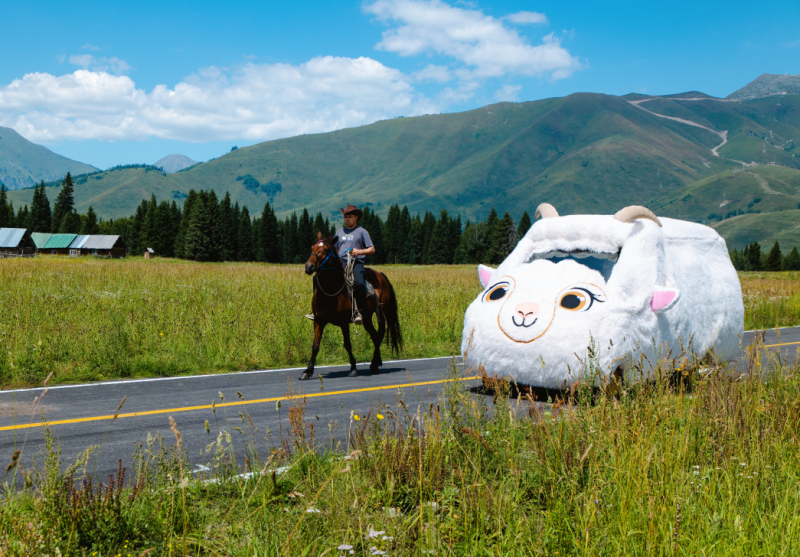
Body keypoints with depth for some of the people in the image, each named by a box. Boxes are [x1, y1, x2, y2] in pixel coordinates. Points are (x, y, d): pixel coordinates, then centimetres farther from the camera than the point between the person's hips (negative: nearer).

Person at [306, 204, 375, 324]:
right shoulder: (339, 232, 20)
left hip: (356, 262, -5)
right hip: (340, 263, 5)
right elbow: (335, 249, 28)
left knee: (359, 283, -36)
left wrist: (359, 252, -15)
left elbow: (372, 250, 2)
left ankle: (358, 312, -22)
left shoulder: (361, 232, 5)